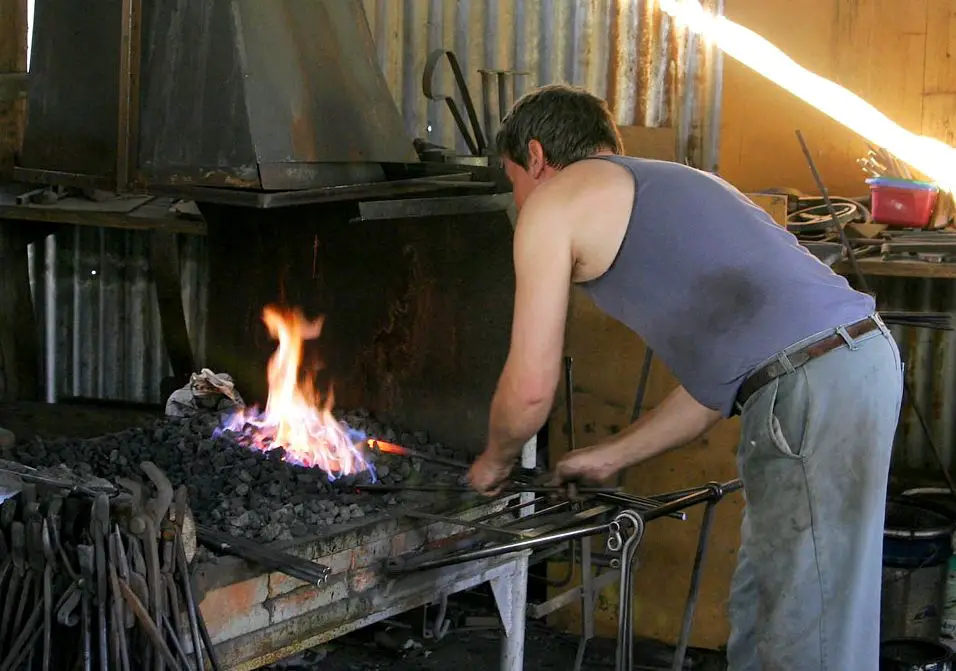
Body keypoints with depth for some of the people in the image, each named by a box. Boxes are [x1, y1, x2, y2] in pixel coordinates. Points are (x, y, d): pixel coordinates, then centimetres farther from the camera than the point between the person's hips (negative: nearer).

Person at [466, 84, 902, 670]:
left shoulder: (555, 201, 4)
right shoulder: (657, 186, 29)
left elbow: (531, 388, 1)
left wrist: (495, 460, 22)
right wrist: (611, 457, 35)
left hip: (814, 388, -9)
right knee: (757, 615, 19)